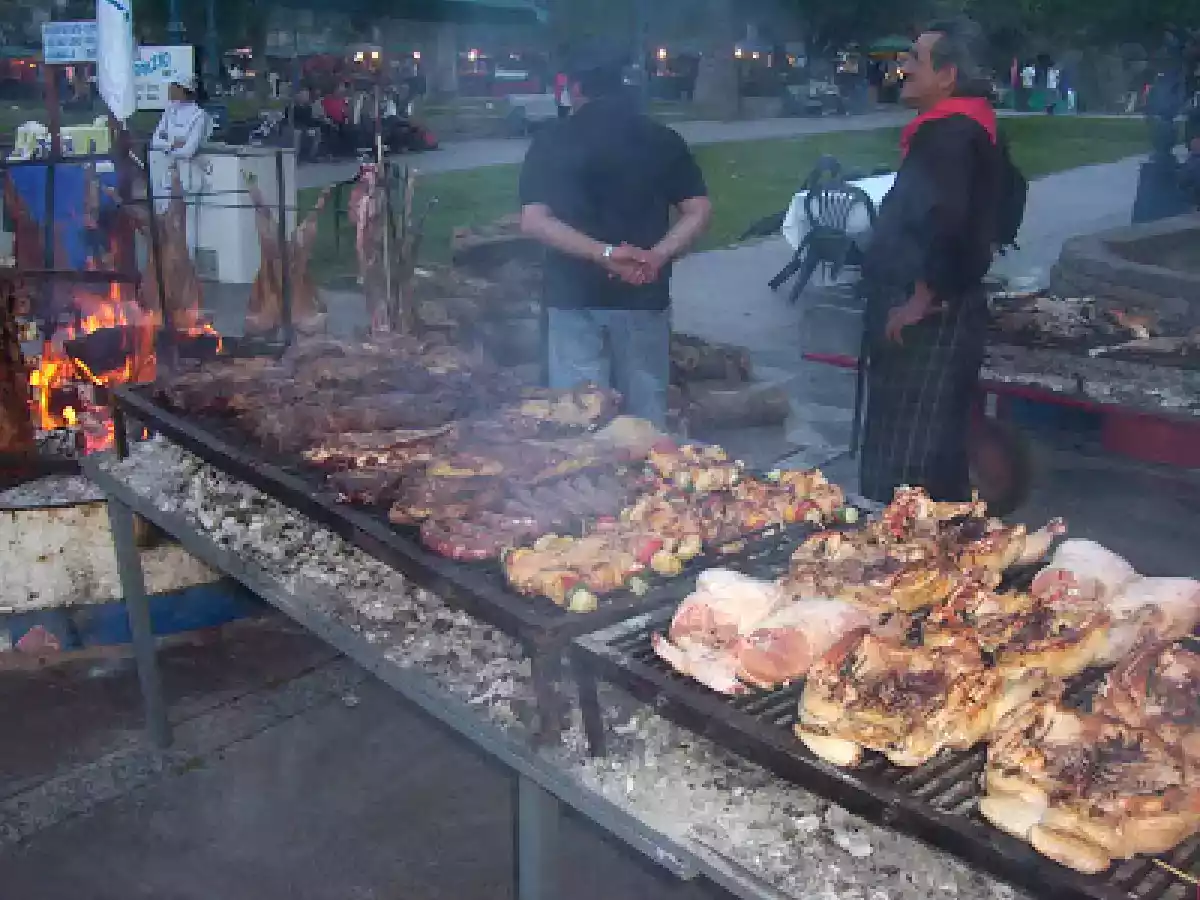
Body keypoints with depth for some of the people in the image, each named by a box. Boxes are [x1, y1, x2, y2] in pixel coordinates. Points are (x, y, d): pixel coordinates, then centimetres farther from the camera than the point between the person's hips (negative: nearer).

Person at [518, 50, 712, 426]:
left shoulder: (552, 142, -1)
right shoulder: (663, 139, 4)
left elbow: (533, 221, -11)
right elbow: (698, 211, -2)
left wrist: (605, 253, -17)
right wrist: (657, 256, -12)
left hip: (574, 296, -1)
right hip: (644, 296, 1)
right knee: (646, 414, 13)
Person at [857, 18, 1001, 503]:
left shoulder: (947, 134, -17)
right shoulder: (970, 126, 15)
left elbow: (946, 219, -31)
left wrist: (921, 299, -23)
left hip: (929, 318, -11)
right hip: (947, 308, 11)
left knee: (905, 456, -4)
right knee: (936, 446, 17)